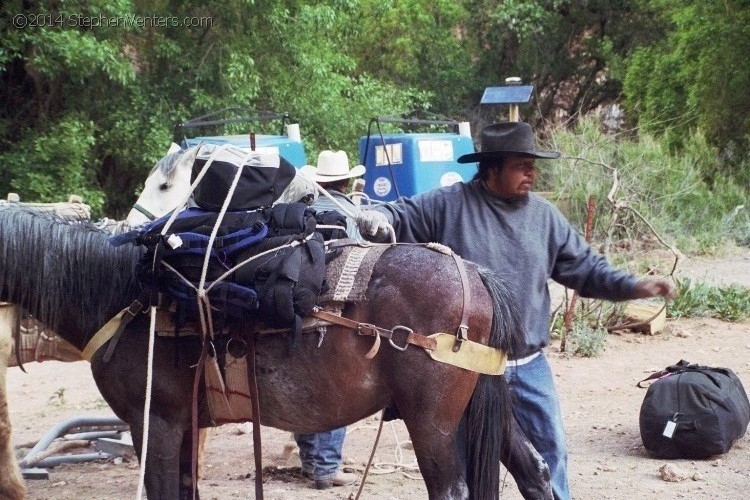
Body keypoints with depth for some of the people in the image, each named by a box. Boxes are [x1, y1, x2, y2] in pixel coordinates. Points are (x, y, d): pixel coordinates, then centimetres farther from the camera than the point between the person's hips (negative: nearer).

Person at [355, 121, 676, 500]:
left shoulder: (544, 216, 4)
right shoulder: (448, 205, -6)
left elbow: (585, 268, 9)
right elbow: (400, 217, -2)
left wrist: (634, 286, -3)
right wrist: (375, 220, -26)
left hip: (529, 365, 3)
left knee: (550, 448, 7)